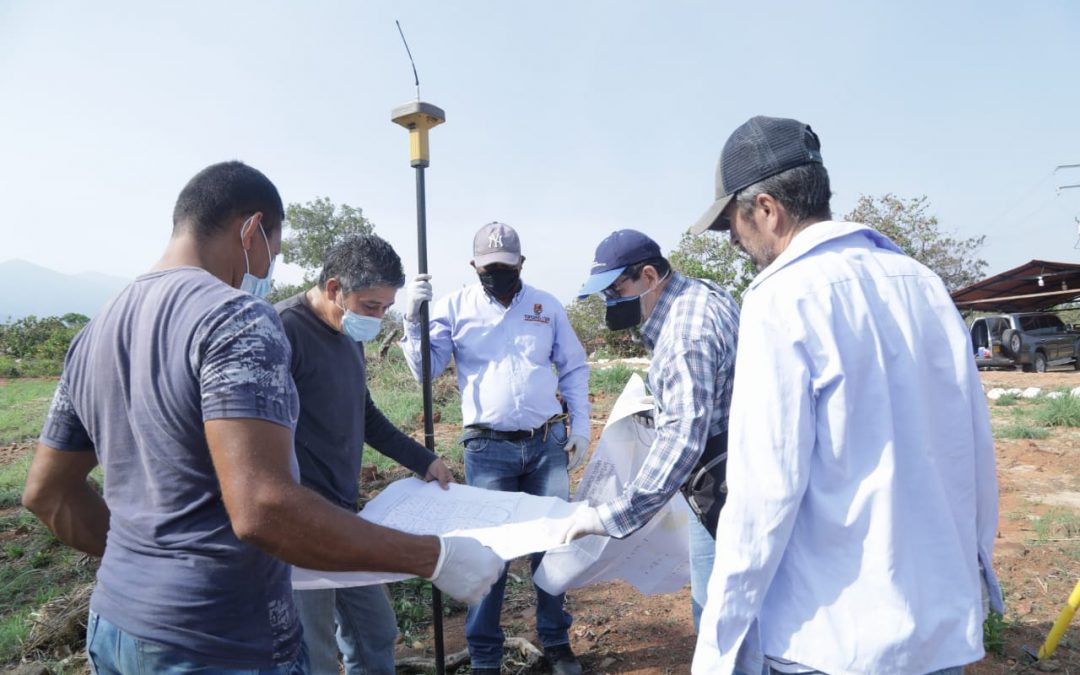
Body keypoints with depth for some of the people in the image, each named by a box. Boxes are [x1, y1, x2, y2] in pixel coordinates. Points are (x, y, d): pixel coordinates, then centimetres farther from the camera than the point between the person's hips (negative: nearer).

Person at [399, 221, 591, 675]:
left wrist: (580, 425, 4)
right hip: (488, 449, -2)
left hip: (548, 443, 2)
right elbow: (425, 369, -4)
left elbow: (574, 367, 11)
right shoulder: (455, 307, -1)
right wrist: (413, 318, -18)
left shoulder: (547, 306, 6)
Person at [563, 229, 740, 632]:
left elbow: (683, 436, -35)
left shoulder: (686, 332, -26)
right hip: (732, 480, 11)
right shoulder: (702, 292, 6)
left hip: (722, 489, -11)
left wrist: (616, 515, -36)